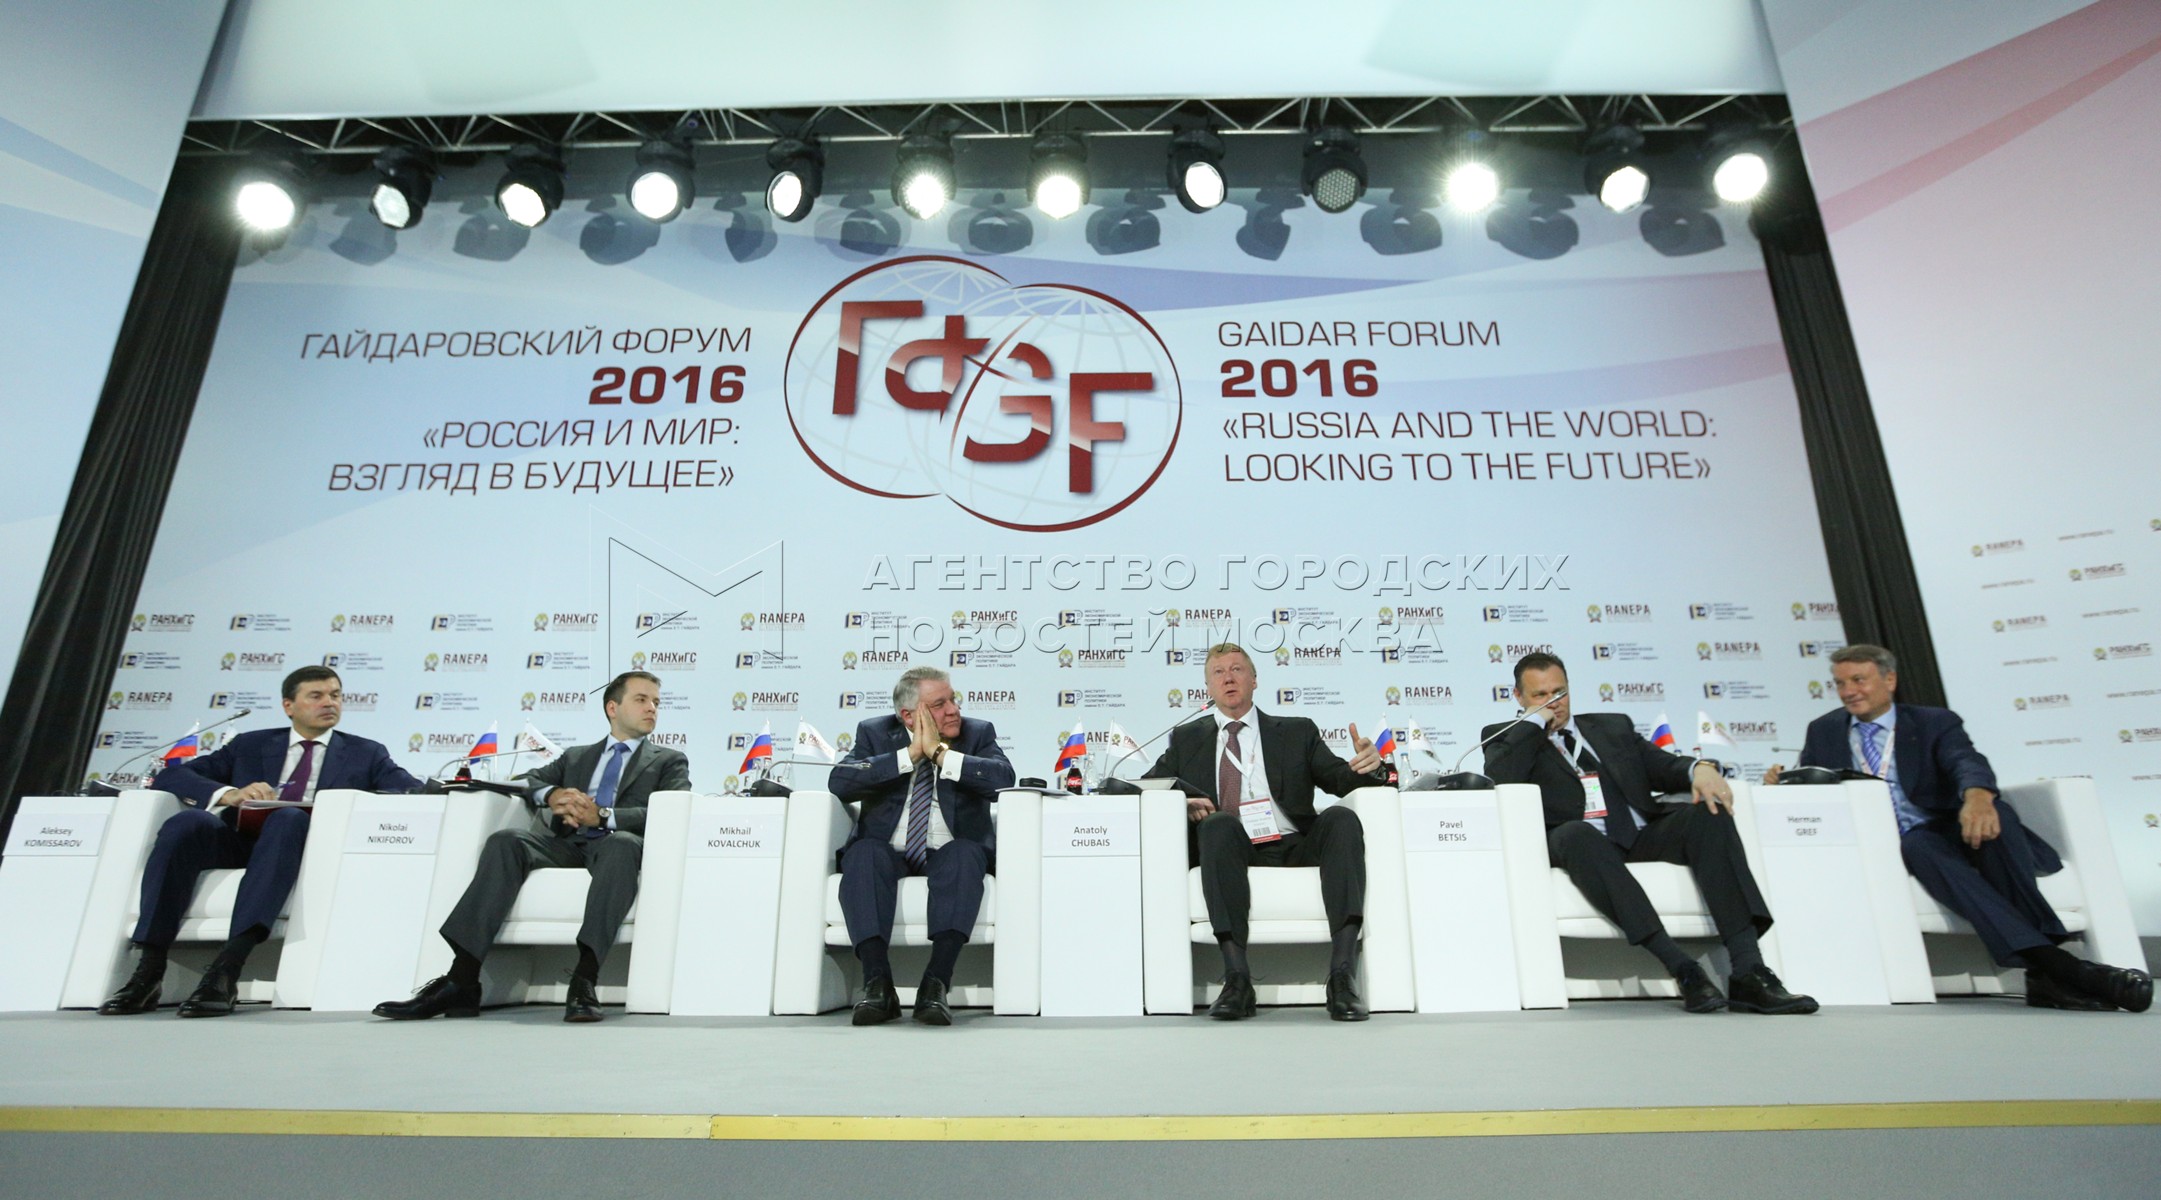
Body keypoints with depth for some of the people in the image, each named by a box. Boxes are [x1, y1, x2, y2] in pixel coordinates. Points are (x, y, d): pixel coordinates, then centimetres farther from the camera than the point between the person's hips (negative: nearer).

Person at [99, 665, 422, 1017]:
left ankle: (227, 969, -43)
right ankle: (149, 971, -29)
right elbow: (170, 776, 14)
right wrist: (228, 794, -8)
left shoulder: (366, 754, 18)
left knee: (288, 817, -34)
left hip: (309, 844, -2)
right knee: (186, 822, -27)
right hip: (240, 841, 3)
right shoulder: (250, 745, 24)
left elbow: (417, 793, 4)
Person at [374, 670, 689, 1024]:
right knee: (505, 840, -26)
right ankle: (461, 981, -32)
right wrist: (552, 796, -5)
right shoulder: (576, 756, 30)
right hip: (567, 845, 4)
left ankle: (585, 981, -46)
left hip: (614, 844, -3)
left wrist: (603, 816, -14)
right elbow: (529, 779, 19)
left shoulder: (670, 761, 16)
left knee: (622, 843, -38)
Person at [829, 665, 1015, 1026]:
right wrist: (910, 754, -15)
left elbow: (1004, 778, -14)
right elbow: (841, 781, -12)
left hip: (948, 853, 0)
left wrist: (940, 753, -16)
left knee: (967, 855, -33)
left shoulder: (978, 733, 6)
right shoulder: (874, 733, 7)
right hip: (888, 852, 1)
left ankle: (936, 984, -36)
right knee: (863, 854, -31)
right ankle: (878, 985, -33)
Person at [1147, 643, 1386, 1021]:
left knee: (1341, 817, -28)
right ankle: (1236, 978, -39)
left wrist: (1367, 767, -12)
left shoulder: (1297, 732, 23)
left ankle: (1343, 974, -36)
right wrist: (1181, 797, -9)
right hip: (1231, 854, -1)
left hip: (1296, 849, 1)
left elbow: (1339, 779, 11)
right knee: (1219, 823, -33)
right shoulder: (1187, 738, 23)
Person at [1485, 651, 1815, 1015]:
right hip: (1576, 843, -4)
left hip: (1641, 836, 4)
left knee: (1708, 811, -23)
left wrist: (1699, 767, -6)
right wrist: (1535, 720, -1)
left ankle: (1748, 972, -29)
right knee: (1576, 833, -37)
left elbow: (1663, 767, 16)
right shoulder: (1506, 737, 15)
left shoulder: (1613, 726, 28)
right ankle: (1682, 968, -39)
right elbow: (1501, 780, -6)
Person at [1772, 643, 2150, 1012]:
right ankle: (2057, 966, -44)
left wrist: (1977, 795, -36)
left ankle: (2045, 975, -35)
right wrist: (1781, 784, -10)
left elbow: (1967, 762, -12)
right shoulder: (1823, 731, 16)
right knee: (1920, 846, -36)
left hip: (1948, 831, 1)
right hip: (1886, 847, -1)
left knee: (1995, 812, -32)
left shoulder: (1935, 723, 10)